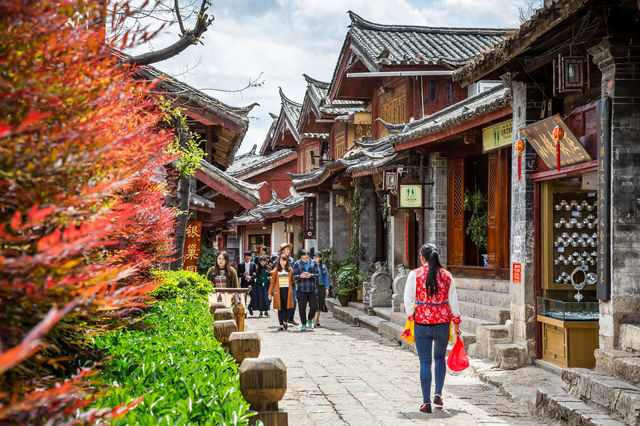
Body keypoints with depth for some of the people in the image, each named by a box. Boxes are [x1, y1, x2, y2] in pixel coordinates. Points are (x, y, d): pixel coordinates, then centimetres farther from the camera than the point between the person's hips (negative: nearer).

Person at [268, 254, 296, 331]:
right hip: (279, 291, -1)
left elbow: (293, 280, 11)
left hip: (287, 291, 1)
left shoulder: (290, 270, 10)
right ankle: (281, 325, 1)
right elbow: (272, 282, 7)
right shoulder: (276, 271, 6)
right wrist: (270, 293, 4)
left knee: (287, 307, -2)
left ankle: (285, 322, 20)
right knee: (280, 308, -2)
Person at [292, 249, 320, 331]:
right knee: (302, 308, -4)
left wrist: (311, 275, -20)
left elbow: (318, 275, 0)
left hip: (311, 289, 1)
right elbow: (294, 276, -3)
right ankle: (303, 324, 7)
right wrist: (300, 276, -25)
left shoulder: (314, 263, 4)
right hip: (301, 289, -1)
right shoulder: (297, 264, 0)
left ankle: (310, 320, 25)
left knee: (314, 306, -2)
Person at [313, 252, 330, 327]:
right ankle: (314, 321, -15)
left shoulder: (323, 267, 8)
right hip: (313, 286, -3)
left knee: (320, 304, 9)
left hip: (321, 286, 3)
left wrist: (327, 288, 3)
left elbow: (326, 278, 9)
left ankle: (317, 320, 24)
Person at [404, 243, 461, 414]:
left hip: (422, 322, -2)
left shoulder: (415, 274, -5)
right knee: (440, 357, 22)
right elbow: (453, 301, 5)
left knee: (425, 362, 3)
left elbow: (408, 300, -6)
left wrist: (411, 317, 9)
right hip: (443, 322, 2)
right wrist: (456, 323, 14)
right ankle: (438, 394, 15)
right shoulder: (446, 275, 1)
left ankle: (426, 402, 1)